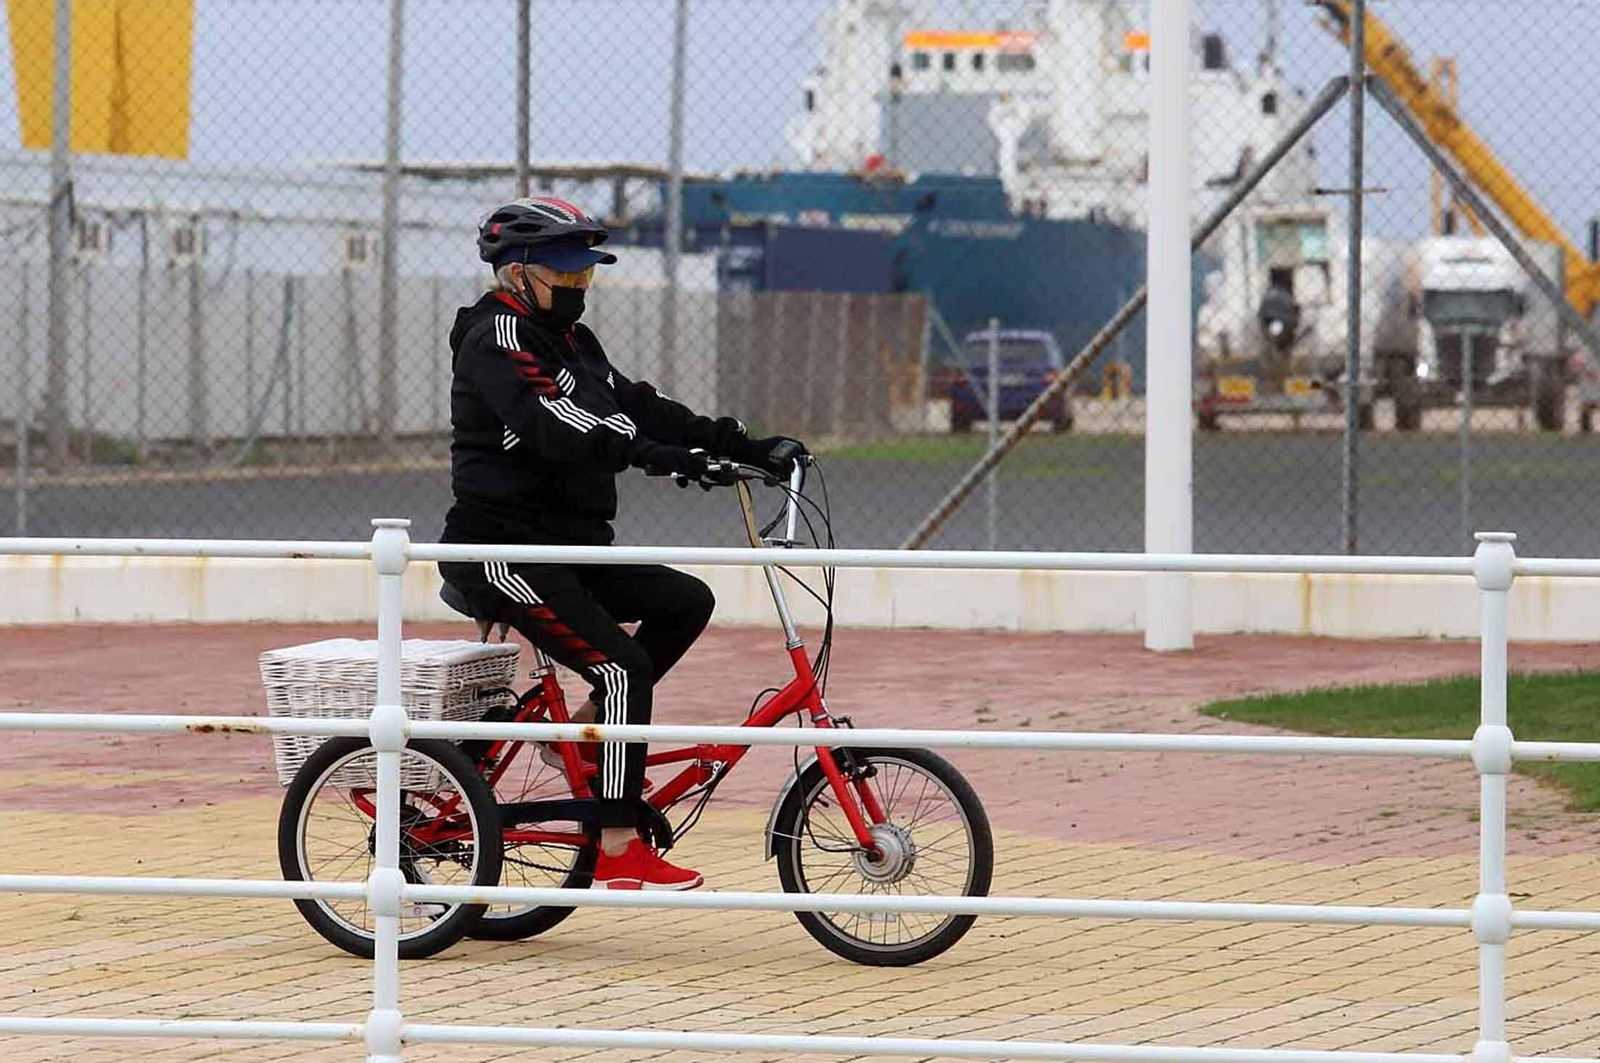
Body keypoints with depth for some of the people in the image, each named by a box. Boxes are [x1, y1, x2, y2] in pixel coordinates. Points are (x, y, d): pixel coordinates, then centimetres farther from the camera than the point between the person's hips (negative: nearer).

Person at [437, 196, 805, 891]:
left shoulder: (567, 340, 17)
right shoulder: (498, 337, -13)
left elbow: (635, 406, 12)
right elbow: (556, 428, -28)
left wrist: (747, 448, 3)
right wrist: (650, 451, -37)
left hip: (565, 547, 9)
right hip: (502, 553, -9)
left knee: (686, 603, 2)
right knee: (624, 670, -17)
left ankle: (581, 730, 8)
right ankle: (619, 854, -16)